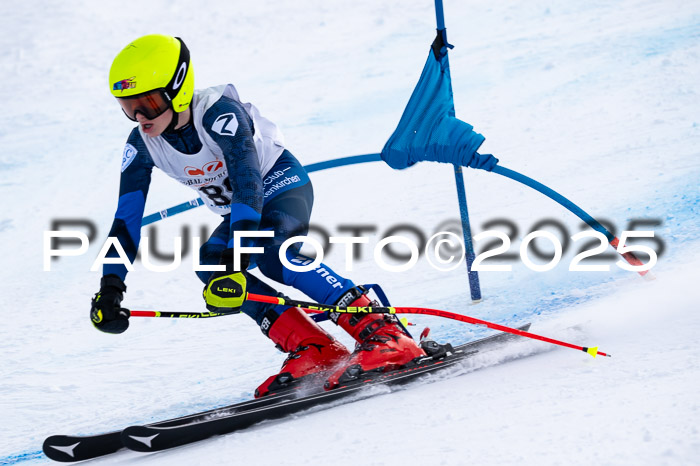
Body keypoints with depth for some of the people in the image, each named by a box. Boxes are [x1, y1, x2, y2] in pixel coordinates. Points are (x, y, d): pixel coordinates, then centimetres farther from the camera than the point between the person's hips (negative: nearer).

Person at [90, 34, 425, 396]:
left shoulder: (219, 113, -29)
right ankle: (314, 352, -27)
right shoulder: (141, 146, -11)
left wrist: (235, 255, -51)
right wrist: (110, 286, -21)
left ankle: (384, 334, -37)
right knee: (211, 262, -26)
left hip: (282, 186, -6)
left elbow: (248, 182, -39)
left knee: (270, 251, -37)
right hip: (238, 214, 6)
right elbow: (126, 218, -9)